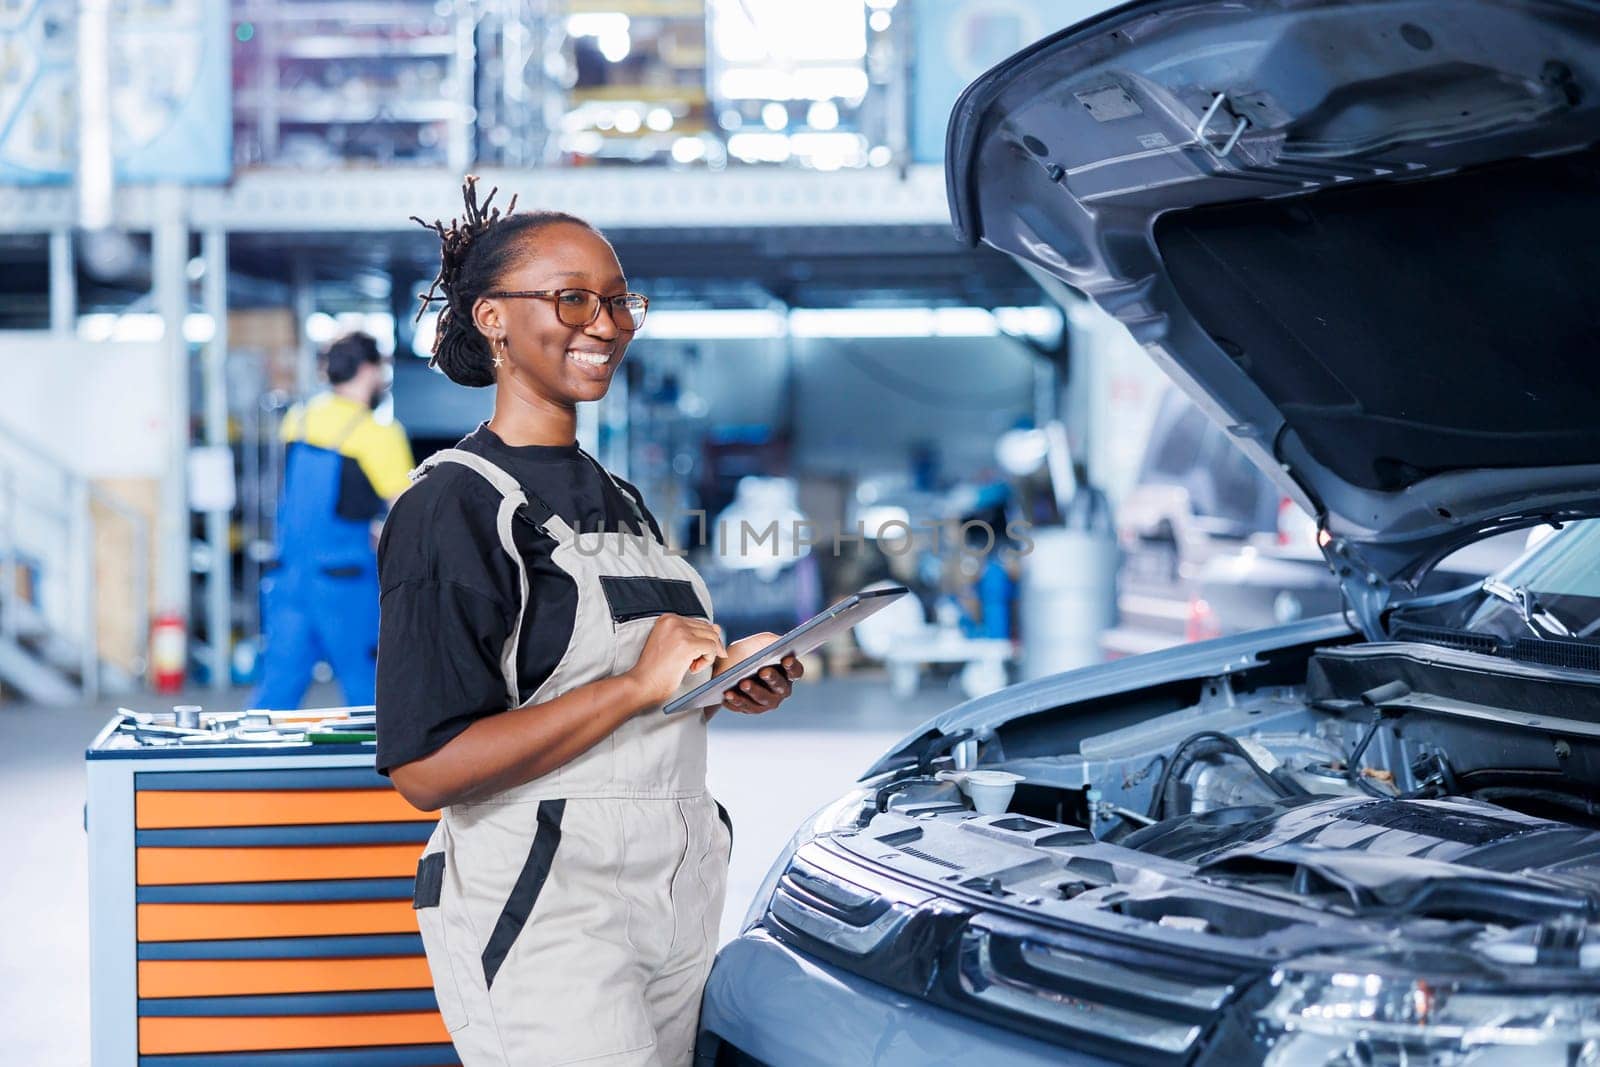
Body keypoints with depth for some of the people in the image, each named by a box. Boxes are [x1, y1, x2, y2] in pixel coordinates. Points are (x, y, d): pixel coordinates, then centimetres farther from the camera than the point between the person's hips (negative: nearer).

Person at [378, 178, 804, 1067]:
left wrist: (724, 680, 6)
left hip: (678, 905, 8)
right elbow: (427, 767, -19)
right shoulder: (453, 507, -11)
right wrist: (637, 687, -21)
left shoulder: (618, 501, 17)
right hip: (539, 919, -8)